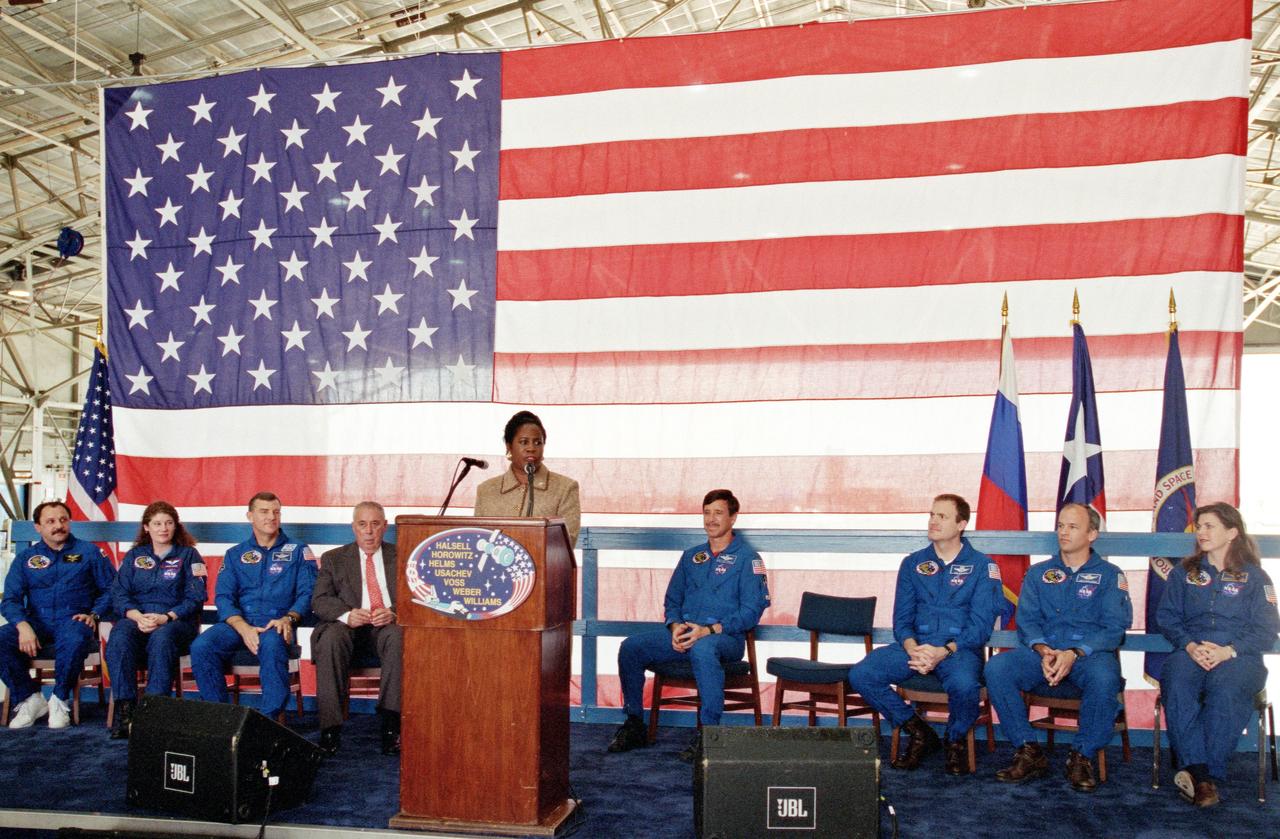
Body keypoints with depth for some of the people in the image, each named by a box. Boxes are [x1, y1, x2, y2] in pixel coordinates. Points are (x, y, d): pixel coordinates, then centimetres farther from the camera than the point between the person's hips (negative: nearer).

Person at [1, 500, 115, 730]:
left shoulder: (88, 552, 11)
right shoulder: (25, 558, 16)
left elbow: (110, 588, 8)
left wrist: (94, 615, -10)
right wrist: (23, 626, -14)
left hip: (73, 620, -3)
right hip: (37, 621, 3)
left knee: (75, 640, -38)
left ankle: (60, 700, -14)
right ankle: (29, 699, -6)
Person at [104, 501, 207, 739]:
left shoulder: (188, 555, 11)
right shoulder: (134, 555, 20)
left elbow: (195, 599, 1)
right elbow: (119, 594, 8)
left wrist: (166, 617, -17)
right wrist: (137, 616, -13)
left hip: (176, 620, -2)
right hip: (136, 617, 2)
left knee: (161, 638, -37)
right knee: (119, 638, -32)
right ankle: (124, 708, -33)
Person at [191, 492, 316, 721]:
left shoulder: (298, 552, 12)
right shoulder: (235, 555, 18)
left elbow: (307, 593, 3)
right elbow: (223, 597, 6)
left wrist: (288, 619, -18)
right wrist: (243, 627, -13)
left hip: (276, 623, -3)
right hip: (238, 622, 3)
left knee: (272, 645, -37)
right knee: (201, 647, -26)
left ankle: (270, 718, -27)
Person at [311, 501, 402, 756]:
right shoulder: (333, 559, 16)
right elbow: (319, 600, 4)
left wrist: (394, 613, -18)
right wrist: (346, 614, -18)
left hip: (388, 626, 0)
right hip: (348, 626, 1)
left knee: (399, 638, -35)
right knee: (330, 638, -34)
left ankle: (391, 723, -33)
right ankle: (330, 727, -30)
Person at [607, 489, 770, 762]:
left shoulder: (747, 558, 2)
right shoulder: (691, 556, 20)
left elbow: (752, 611, -8)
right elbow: (671, 601, 21)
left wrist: (708, 630, -19)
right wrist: (676, 627, -3)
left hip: (725, 637, -5)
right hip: (683, 634, 6)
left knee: (702, 649, -41)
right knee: (631, 647, -16)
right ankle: (634, 725, -4)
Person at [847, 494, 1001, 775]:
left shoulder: (982, 566, 3)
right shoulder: (913, 564, 14)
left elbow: (981, 625, -5)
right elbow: (901, 618, 10)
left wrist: (944, 651, -20)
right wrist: (912, 649, -13)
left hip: (960, 648, -3)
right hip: (915, 645, 4)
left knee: (964, 684, -39)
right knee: (860, 675, -21)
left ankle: (956, 741, -3)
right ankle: (919, 733, 1)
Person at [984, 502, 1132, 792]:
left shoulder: (1109, 575, 10)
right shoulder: (1038, 573, 17)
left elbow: (1114, 627, -2)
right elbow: (1026, 620, 8)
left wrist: (1074, 653, -18)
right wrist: (1043, 650, -15)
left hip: (1090, 654, -2)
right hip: (1042, 653, 2)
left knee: (1103, 677, -38)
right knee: (996, 667, -26)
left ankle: (1083, 757, -15)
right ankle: (1029, 752, -15)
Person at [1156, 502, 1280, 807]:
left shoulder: (1255, 577, 14)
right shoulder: (1183, 573, 21)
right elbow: (1167, 617, 12)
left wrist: (1228, 651, -13)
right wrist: (1190, 646, -9)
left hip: (1238, 656, -1)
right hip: (1190, 652, 2)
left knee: (1227, 691, -37)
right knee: (1177, 686, -34)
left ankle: (1209, 773, -35)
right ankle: (1201, 774, -39)